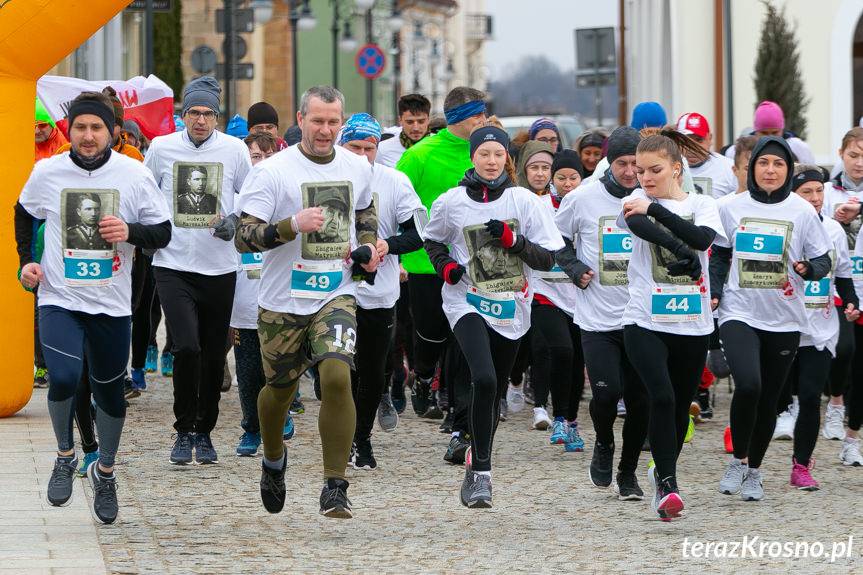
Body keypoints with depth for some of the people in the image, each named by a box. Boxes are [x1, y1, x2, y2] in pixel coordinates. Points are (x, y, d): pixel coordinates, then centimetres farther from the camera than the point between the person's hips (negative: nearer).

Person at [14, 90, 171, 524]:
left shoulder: (134, 175, -6)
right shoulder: (47, 172, -3)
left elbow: (163, 232, 0)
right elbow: (24, 213, 18)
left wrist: (130, 232, -19)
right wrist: (25, 260, 7)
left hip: (111, 304, 1)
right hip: (59, 298, -1)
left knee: (110, 392, 12)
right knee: (63, 378, -23)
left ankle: (105, 472, 37)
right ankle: (65, 457, 4)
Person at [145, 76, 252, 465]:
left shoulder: (234, 149, 0)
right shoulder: (161, 148, 2)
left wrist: (234, 221, -8)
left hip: (219, 268, 1)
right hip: (173, 265, -1)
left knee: (213, 356, 9)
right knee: (187, 347, -17)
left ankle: (204, 433, 25)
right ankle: (184, 431, -2)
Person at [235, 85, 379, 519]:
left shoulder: (358, 168, 4)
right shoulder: (272, 171, -11)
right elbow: (243, 238, -15)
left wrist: (367, 244, 6)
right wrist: (293, 225, -30)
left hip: (336, 293, 1)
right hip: (283, 300, -1)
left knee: (337, 376, -21)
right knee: (280, 389, 13)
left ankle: (335, 487, -15)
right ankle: (273, 460, 46)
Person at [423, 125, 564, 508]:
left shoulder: (524, 201, -2)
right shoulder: (451, 202, -1)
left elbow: (547, 258, -1)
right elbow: (431, 239, 18)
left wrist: (513, 240, -16)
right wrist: (444, 264, -2)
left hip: (510, 307, 2)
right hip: (467, 302, -2)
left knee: (495, 392, 13)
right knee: (484, 380, -24)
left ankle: (477, 466, 34)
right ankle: (481, 473, -19)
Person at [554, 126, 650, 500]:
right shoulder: (583, 197, -4)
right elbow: (557, 237, 11)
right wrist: (575, 269, -3)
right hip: (597, 317, -2)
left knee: (641, 399, 3)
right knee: (606, 392, -13)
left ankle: (628, 471, 21)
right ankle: (603, 446, 18)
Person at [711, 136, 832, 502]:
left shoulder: (802, 211, -2)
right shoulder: (732, 208, 1)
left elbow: (823, 261, 2)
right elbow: (719, 256, 13)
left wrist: (808, 269, -20)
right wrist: (714, 293, 0)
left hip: (784, 320, 1)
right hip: (739, 314, -1)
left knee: (768, 400, 9)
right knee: (748, 385, -23)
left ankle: (754, 471, 29)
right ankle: (738, 461, -2)